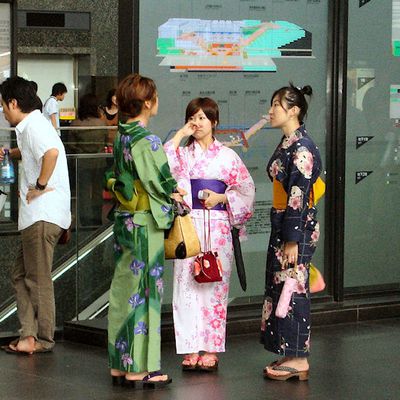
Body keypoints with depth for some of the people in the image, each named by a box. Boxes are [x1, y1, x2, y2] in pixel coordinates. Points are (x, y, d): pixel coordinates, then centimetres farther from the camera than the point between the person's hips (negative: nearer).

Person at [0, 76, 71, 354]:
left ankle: (43, 339, 5)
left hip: (43, 215, -11)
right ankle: (29, 334, 8)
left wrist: (41, 185, -24)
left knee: (38, 279, -2)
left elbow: (51, 152, -36)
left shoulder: (33, 125, -14)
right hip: (37, 216, 11)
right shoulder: (33, 125, 19)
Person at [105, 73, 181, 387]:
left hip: (124, 219, 8)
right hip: (145, 223, -8)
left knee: (123, 290, 12)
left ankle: (120, 363, 18)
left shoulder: (122, 137, 9)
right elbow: (162, 184, -17)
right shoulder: (146, 140, -17)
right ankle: (140, 368, 2)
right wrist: (177, 196, 4)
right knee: (144, 291, -2)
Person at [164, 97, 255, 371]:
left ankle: (211, 350, 4)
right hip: (187, 224, 2)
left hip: (217, 226, -1)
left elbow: (246, 189, 6)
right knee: (187, 284, -3)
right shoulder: (182, 153, 11)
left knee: (214, 285, -2)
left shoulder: (227, 155, 7)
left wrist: (221, 198, -9)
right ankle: (191, 349, 2)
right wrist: (179, 136, -6)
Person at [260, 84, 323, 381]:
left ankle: (298, 360, 1)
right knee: (280, 287, 12)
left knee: (292, 289, -5)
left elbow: (299, 197, -20)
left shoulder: (301, 147, -16)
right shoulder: (287, 143, 14)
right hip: (282, 226, 10)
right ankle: (290, 356, 18)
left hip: (297, 228, -10)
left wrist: (292, 240, -21)